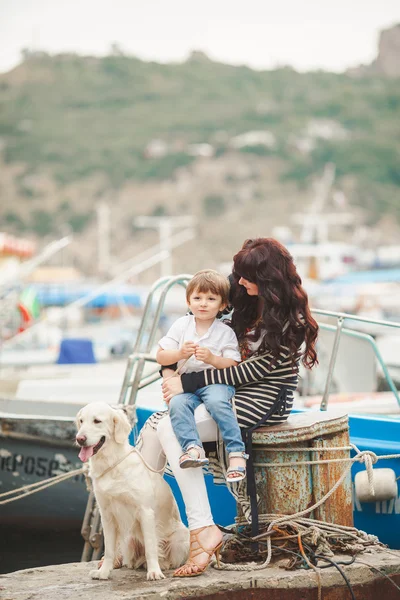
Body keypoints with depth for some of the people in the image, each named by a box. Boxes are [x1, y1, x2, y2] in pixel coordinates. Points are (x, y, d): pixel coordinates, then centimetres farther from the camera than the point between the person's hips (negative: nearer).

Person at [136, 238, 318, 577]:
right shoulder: (248, 301, 11)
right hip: (228, 394, 8)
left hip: (262, 402, -8)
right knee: (154, 425, -12)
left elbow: (255, 370, -18)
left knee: (170, 429, -25)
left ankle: (203, 531, -27)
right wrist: (170, 369, 3)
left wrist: (188, 383, -18)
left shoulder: (291, 321, -14)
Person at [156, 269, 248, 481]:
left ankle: (236, 452, -33)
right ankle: (192, 447, -39)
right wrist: (180, 354, -15)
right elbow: (160, 357, 5)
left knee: (217, 402, -35)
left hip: (217, 382, -2)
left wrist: (212, 358, -20)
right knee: (177, 404, -30)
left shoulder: (225, 332, 4)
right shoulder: (181, 326, 9)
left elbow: (233, 366, -3)